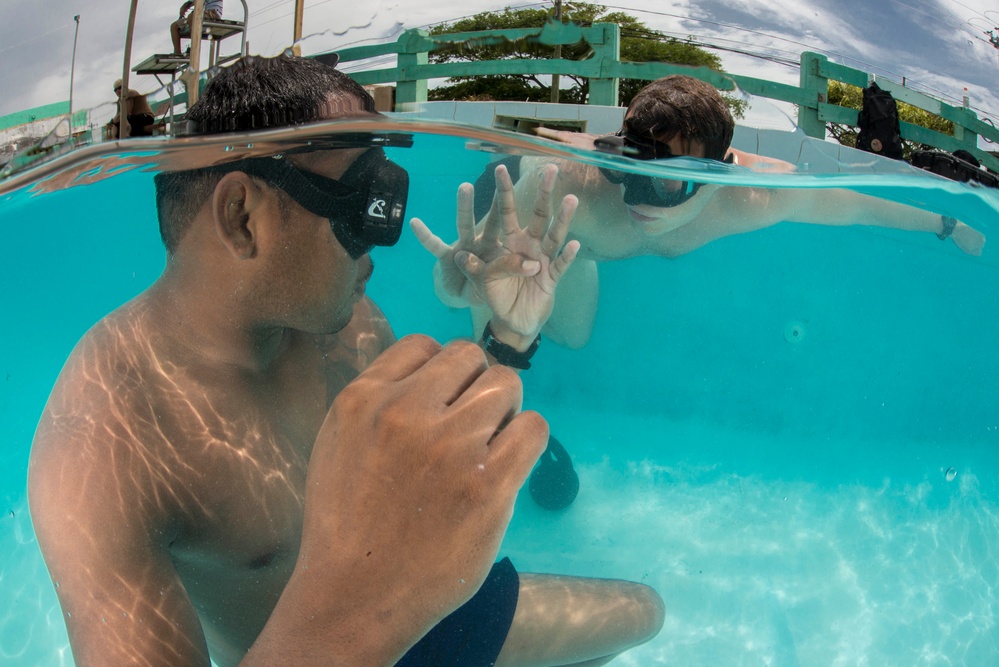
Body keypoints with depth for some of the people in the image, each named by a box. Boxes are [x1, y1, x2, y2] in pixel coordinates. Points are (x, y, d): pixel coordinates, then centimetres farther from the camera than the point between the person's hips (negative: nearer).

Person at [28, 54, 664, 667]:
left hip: (418, 606, 5)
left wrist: (509, 340, -11)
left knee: (642, 613, 8)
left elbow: (443, 464, 3)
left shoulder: (351, 320, -11)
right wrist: (340, 611, -57)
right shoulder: (95, 441, -32)